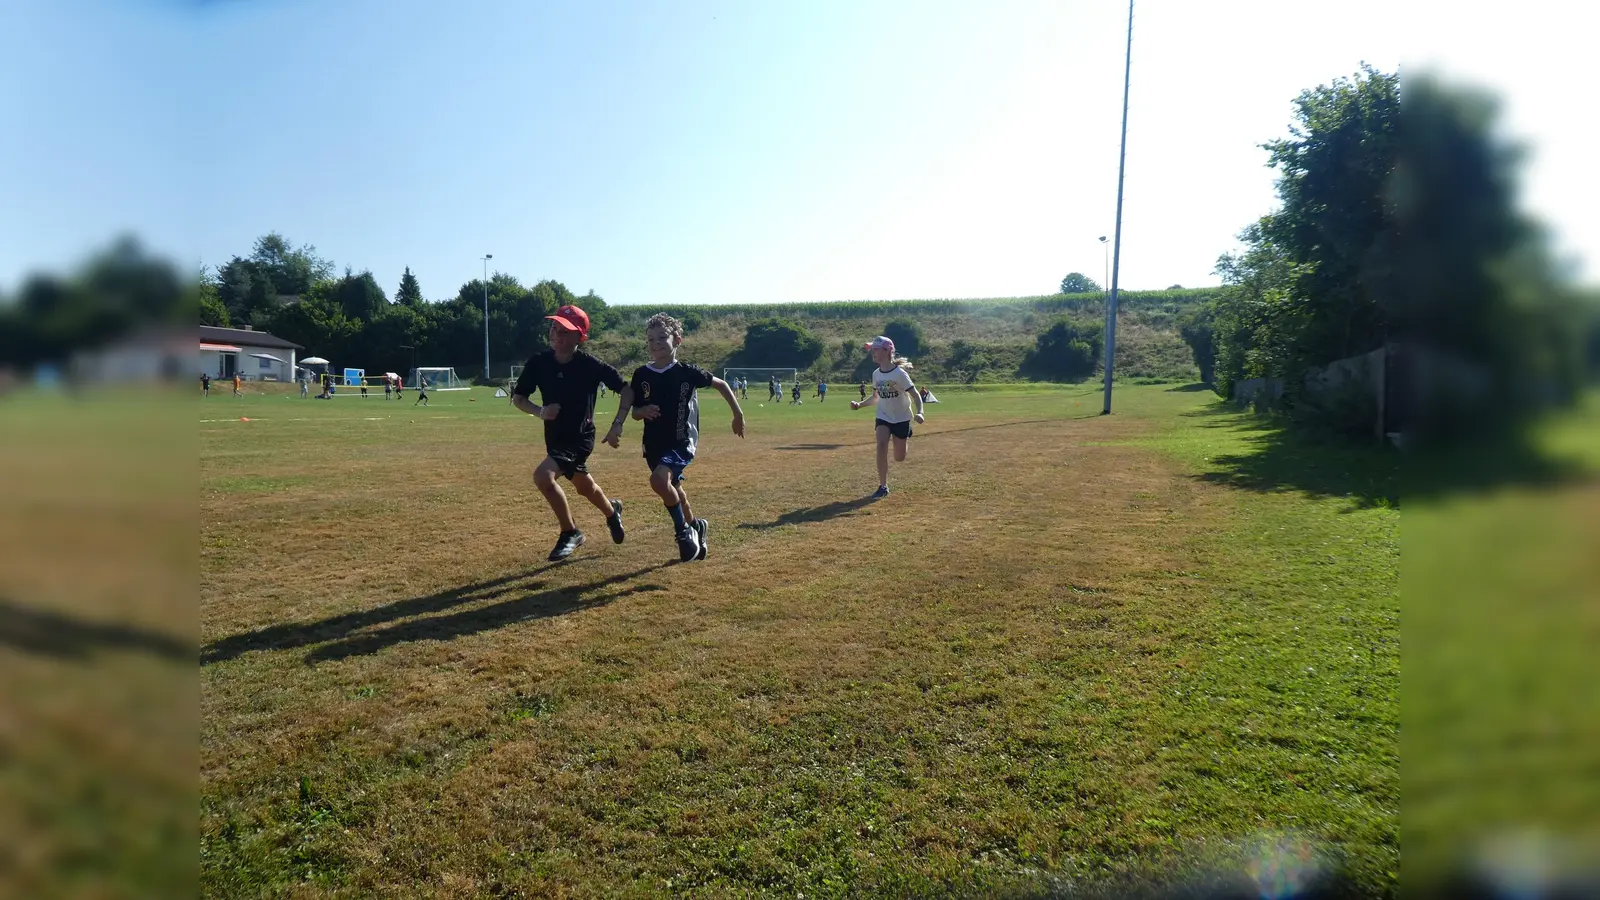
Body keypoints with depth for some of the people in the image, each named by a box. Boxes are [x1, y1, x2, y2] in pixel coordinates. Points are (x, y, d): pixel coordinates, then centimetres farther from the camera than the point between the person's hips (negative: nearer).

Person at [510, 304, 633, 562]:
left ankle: (570, 533, -6)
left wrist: (617, 425, -22)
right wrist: (540, 412, -19)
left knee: (543, 476, -27)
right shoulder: (539, 362, -10)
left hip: (580, 437, -6)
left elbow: (626, 389, -12)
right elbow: (518, 398, 0)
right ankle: (612, 512, 59)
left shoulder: (590, 365, -20)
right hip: (554, 437, 6)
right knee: (584, 487, 25)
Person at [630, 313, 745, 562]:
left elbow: (721, 384, 3)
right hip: (654, 444, 5)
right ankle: (695, 526, 45)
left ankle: (683, 530, -8)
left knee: (659, 479, -28)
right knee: (673, 488, 18)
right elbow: (635, 412, 7)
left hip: (682, 441, -5)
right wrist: (643, 411, -17)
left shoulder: (687, 372, -10)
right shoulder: (641, 375, -1)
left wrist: (738, 415, 7)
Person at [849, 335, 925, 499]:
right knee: (881, 445, -22)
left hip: (901, 419, -4)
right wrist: (860, 404, -4)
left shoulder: (899, 373, -20)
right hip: (883, 417, 4)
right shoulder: (876, 374, -2)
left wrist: (919, 413, -37)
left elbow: (916, 395, -19)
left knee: (899, 458, 5)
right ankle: (883, 486, -13)